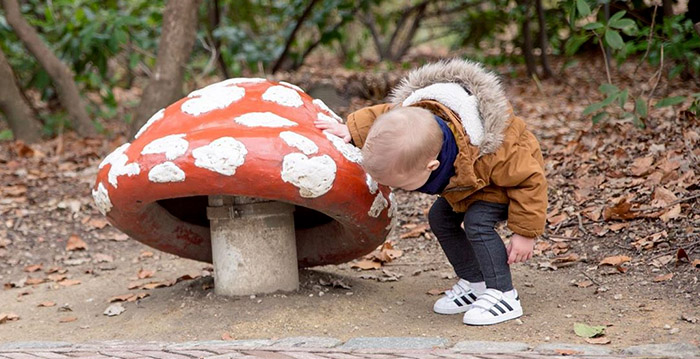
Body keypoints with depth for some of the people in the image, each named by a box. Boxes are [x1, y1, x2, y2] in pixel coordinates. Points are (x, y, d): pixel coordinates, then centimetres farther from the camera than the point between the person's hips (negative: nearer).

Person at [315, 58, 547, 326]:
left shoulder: (491, 155, -48)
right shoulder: (410, 117, -31)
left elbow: (530, 179, -33)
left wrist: (526, 233, -27)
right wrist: (352, 130, -9)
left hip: (516, 172, -8)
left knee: (478, 221, -26)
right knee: (440, 218, 2)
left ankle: (503, 295, -16)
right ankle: (474, 284, 14)